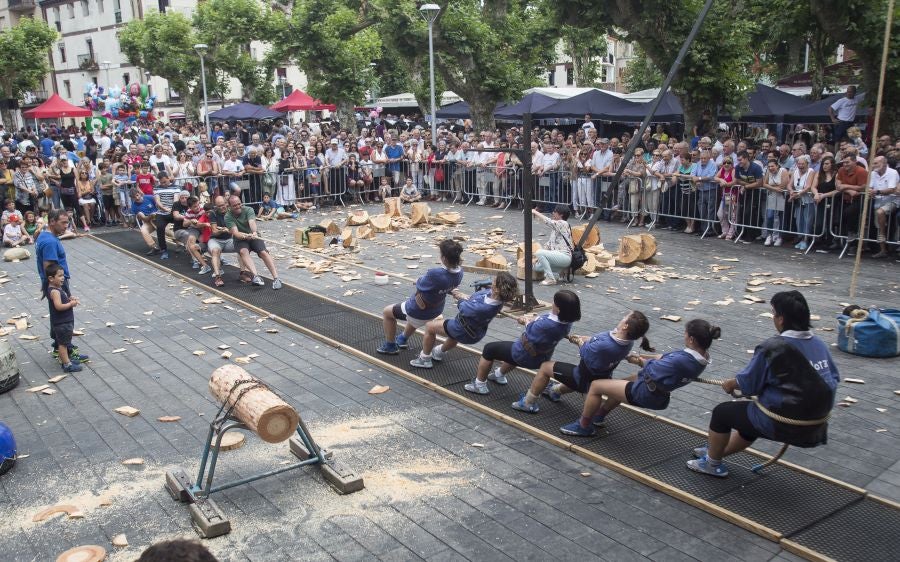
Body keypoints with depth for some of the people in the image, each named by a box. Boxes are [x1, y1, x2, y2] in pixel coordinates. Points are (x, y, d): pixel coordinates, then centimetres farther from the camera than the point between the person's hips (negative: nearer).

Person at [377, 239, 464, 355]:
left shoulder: (435, 274, -40)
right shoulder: (459, 273, -18)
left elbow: (419, 285, -20)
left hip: (420, 312, -7)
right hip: (436, 310, 7)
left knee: (387, 312, 20)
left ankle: (390, 346, 33)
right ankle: (403, 339, 59)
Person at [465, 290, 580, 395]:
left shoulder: (547, 325, -41)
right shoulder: (566, 321, -16)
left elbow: (530, 334, -21)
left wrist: (527, 322, -3)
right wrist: (528, 318, 0)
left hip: (525, 356, -8)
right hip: (542, 357, 8)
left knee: (489, 349, 12)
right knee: (514, 347, 39)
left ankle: (479, 385, 24)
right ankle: (500, 374, 59)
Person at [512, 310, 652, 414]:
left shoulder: (604, 346, -42)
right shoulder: (627, 340, -18)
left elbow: (585, 352, -21)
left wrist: (580, 342, -1)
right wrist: (583, 338, 2)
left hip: (585, 381, -7)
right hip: (601, 377, 8)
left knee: (545, 367, 8)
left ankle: (528, 403, 22)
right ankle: (555, 391, 66)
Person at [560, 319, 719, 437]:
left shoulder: (682, 361, -34)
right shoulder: (702, 355, -7)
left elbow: (652, 370, -20)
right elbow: (668, 358, 3)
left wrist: (642, 361, 1)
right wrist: (642, 357, 3)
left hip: (646, 395, -10)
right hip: (659, 395, 10)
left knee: (596, 386, 2)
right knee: (622, 383, 34)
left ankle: (583, 426, 19)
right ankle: (599, 416, 47)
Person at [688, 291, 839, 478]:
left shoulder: (773, 348, -20)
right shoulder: (820, 344, -2)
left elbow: (748, 383, -11)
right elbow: (833, 378, 8)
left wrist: (731, 383, 9)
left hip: (782, 425, -7)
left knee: (722, 412, 14)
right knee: (751, 415, 32)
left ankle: (713, 464, 32)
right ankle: (716, 451, 48)